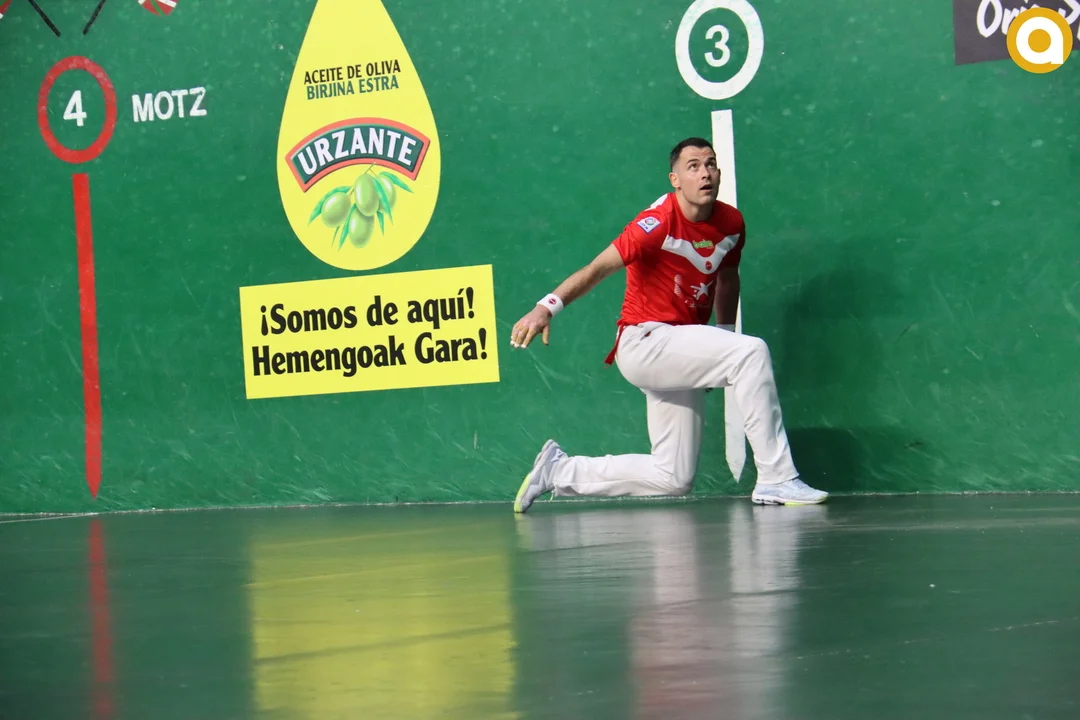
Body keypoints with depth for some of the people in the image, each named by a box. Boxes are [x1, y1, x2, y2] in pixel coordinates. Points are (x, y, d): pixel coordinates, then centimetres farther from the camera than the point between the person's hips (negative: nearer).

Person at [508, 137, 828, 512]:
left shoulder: (732, 222, 3)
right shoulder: (660, 222, -17)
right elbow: (598, 268, -22)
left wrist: (725, 337, 12)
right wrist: (547, 307, -33)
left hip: (680, 357, 8)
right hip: (643, 342, -8)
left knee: (674, 480, 8)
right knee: (752, 351, -28)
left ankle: (558, 471, 22)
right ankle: (777, 479, -25)